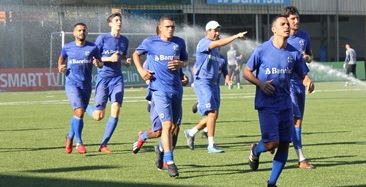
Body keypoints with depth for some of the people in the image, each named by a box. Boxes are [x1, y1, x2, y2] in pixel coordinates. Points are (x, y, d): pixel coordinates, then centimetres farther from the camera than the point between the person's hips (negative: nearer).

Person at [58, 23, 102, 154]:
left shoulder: (92, 48, 2)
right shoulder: (67, 48, 2)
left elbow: (100, 63, 9)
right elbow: (61, 58, 21)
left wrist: (98, 63, -14)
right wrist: (60, 67, 1)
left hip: (86, 85, 3)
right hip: (72, 83, -3)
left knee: (79, 114, 11)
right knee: (79, 111, -18)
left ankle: (70, 137, 35)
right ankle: (79, 143, -11)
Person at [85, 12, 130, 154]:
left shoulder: (124, 40, 9)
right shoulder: (102, 38, -5)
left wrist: (127, 60, 3)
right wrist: (109, 59, -18)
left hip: (117, 78, 4)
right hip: (103, 77, -4)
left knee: (115, 110, -11)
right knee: (98, 116, -5)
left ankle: (103, 144, -2)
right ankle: (84, 108, 31)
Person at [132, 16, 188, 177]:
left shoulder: (179, 42, 8)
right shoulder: (150, 42, 0)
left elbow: (185, 59, 22)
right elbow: (136, 54, 16)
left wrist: (179, 64, -1)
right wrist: (140, 70, 0)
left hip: (176, 89, 4)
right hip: (159, 89, -4)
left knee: (174, 126, 11)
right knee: (167, 124, -15)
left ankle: (161, 149, 39)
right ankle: (170, 163, -13)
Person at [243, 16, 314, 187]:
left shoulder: (294, 53, 5)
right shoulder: (262, 50, -6)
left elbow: (304, 75, 10)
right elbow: (247, 72, 2)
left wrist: (309, 82, -13)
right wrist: (260, 83, -15)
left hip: (285, 105, 4)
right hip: (266, 104, -4)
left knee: (284, 145, 3)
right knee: (272, 143, -15)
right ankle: (255, 150, 21)